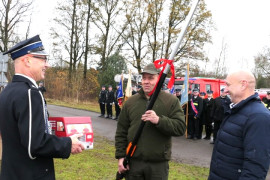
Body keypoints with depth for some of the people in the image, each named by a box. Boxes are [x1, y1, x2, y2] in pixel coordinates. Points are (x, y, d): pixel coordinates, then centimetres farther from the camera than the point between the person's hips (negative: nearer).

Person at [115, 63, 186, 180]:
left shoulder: (171, 101, -2)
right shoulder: (130, 102, 5)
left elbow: (180, 127, -10)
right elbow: (121, 132, 7)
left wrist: (159, 120, -24)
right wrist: (120, 156, 1)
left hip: (159, 164, -2)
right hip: (133, 162, 2)